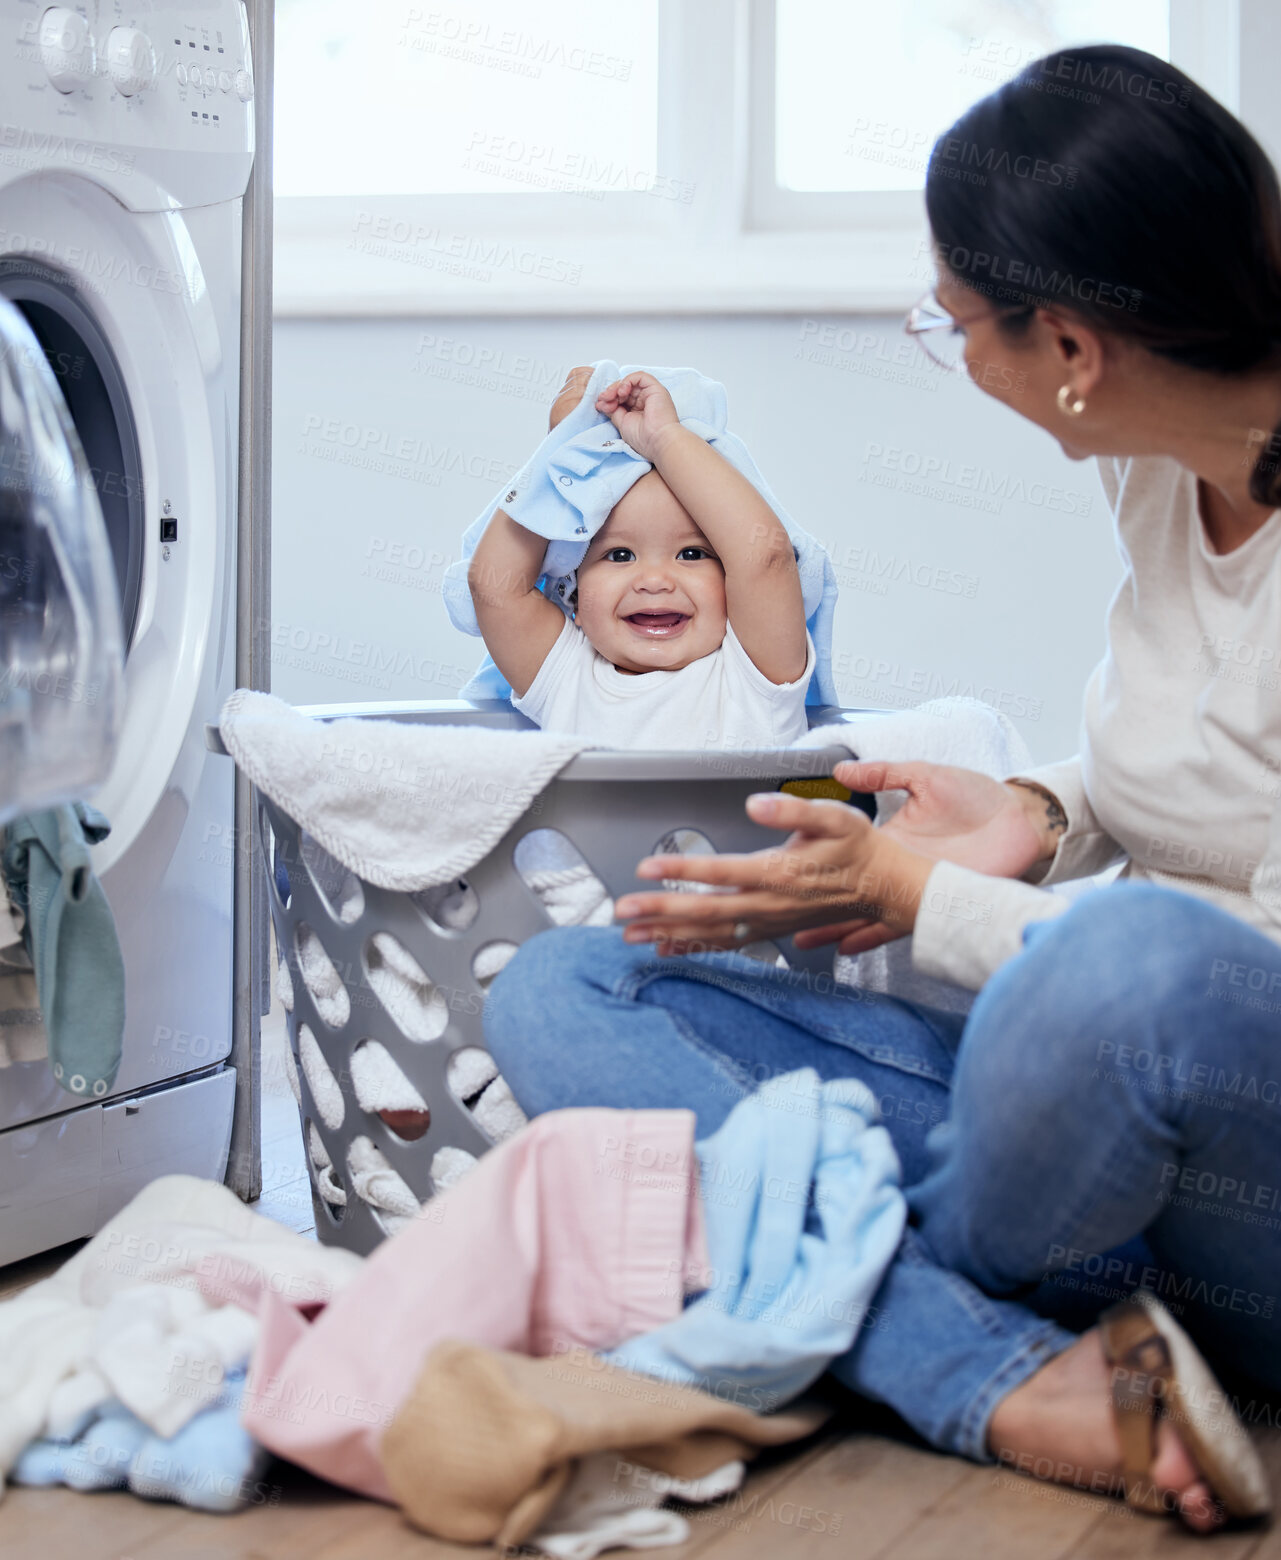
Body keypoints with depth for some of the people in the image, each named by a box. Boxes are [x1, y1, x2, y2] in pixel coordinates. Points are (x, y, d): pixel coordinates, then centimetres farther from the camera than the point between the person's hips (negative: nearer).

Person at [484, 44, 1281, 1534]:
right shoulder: (1158, 463, 2)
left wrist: (918, 893, -12)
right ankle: (1017, 1382, -21)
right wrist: (1039, 819, -3)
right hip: (1097, 1092, 8)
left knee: (1142, 956, -44)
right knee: (553, 991, -3)